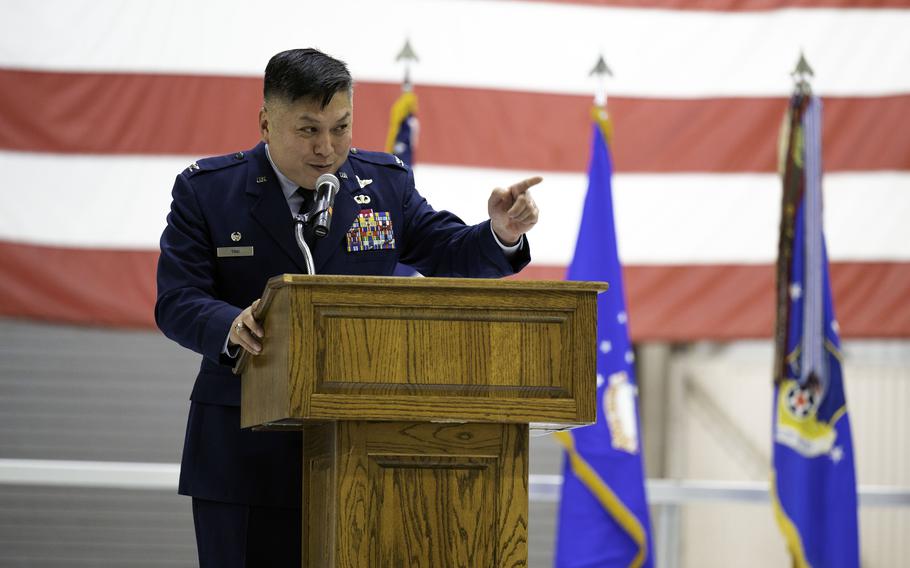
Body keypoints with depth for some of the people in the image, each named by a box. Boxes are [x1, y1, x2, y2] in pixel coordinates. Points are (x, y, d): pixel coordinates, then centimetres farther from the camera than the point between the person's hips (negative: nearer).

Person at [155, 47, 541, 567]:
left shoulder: (385, 183, 7)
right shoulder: (207, 190, -1)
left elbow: (449, 254, 8)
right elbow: (176, 302, -7)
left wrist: (500, 235, -15)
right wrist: (233, 327, -28)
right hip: (248, 457, -2)